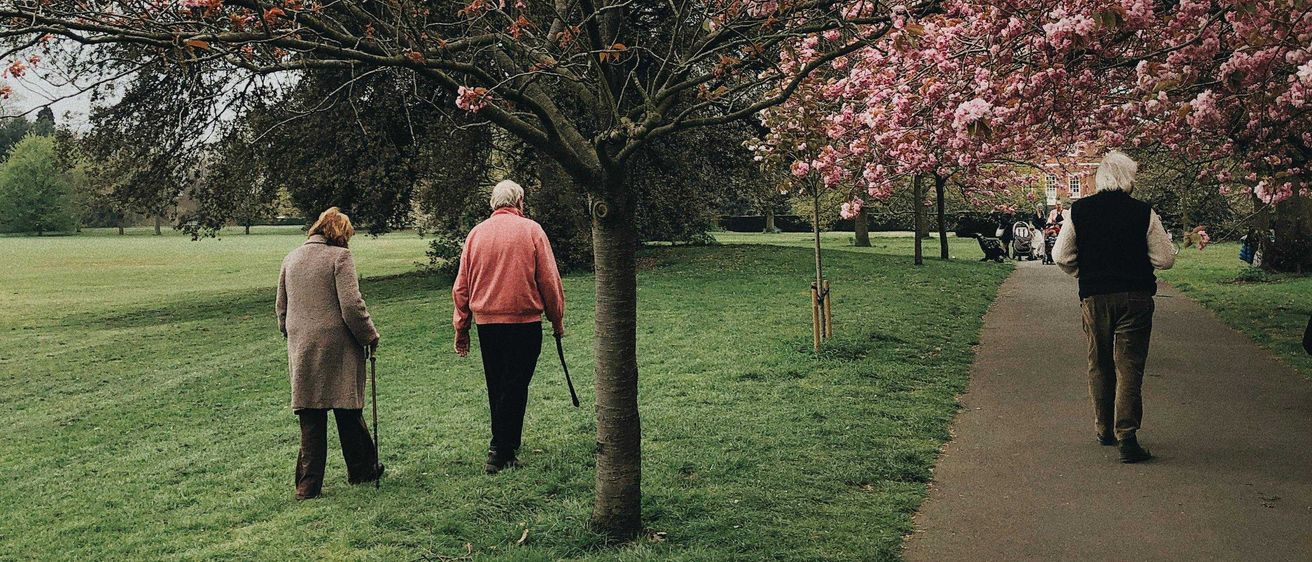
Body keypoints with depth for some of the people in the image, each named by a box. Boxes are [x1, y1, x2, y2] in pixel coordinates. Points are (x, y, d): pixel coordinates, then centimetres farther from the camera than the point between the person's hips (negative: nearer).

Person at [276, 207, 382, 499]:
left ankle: (308, 484, 7)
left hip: (301, 349, 5)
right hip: (337, 348, -5)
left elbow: (281, 308, 19)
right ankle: (362, 470, 21)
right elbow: (352, 306, -14)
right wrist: (370, 336, -2)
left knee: (311, 419, 7)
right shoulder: (339, 256, -8)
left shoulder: (291, 258, 12)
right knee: (348, 412, 8)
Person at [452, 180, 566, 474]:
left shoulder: (476, 233, 6)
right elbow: (549, 280, -4)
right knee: (515, 388, 0)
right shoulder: (531, 230, -4)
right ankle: (500, 454, -3)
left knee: (496, 388, 16)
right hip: (524, 321, -4)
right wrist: (557, 319, 7)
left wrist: (461, 328, 14)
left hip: (486, 323, 4)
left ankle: (506, 446, 28)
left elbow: (461, 286, 7)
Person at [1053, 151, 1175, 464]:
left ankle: (1104, 431, 26)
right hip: (1135, 297, -2)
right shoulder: (1143, 213, -6)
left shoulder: (1079, 210, -2)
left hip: (1094, 298, 2)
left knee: (1099, 366, 15)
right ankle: (1127, 436, -9)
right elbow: (1166, 259, -3)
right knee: (1130, 368, 0)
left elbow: (1061, 256, -1)